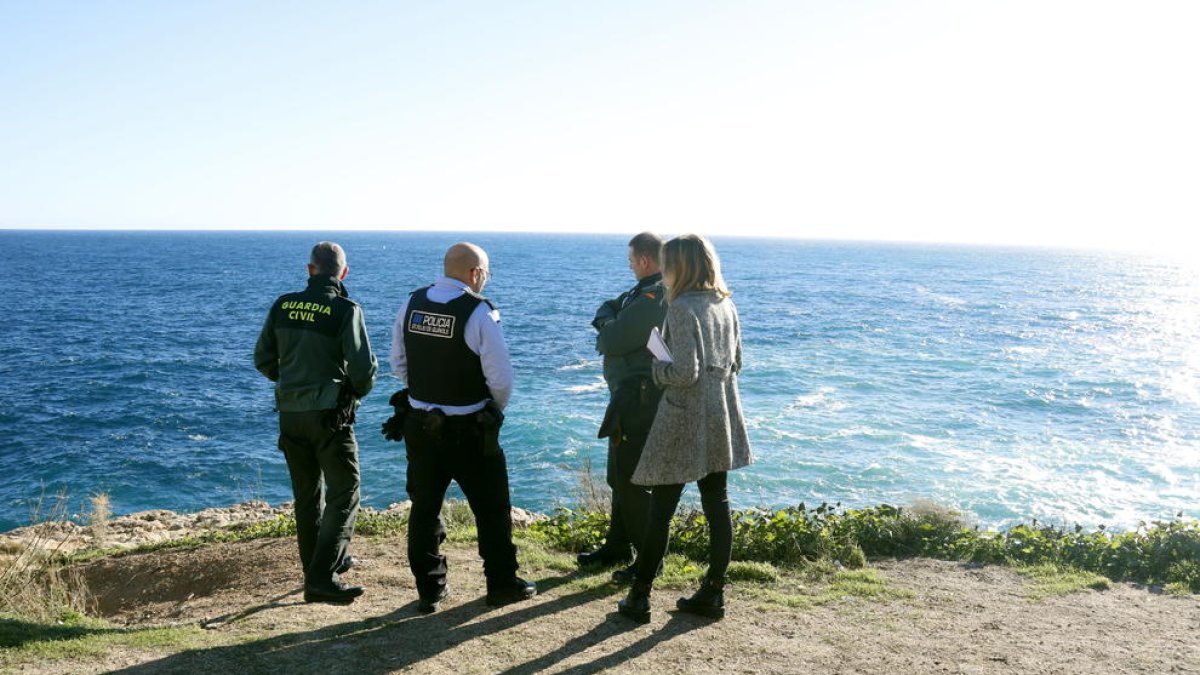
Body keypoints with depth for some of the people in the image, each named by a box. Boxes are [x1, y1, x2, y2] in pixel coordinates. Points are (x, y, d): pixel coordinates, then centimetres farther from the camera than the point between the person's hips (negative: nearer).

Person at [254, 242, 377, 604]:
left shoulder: (283, 306, 2)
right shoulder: (346, 310, -13)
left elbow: (263, 359, 10)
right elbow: (363, 367, -14)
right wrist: (357, 392, 7)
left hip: (290, 412, 6)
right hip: (329, 414, -6)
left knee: (307, 495, 17)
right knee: (344, 493, 1)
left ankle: (323, 563, 31)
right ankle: (321, 578, -6)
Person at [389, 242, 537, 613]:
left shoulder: (410, 304, 0)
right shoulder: (478, 311, -17)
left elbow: (399, 365, 8)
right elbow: (501, 379, -18)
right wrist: (495, 409, 2)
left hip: (420, 425, 5)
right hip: (469, 430, -5)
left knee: (424, 507, 14)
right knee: (492, 508, 11)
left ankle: (429, 590, 22)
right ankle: (502, 583, 22)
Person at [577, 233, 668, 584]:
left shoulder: (654, 298, -21)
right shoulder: (643, 289, 12)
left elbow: (610, 342, -22)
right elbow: (608, 308, 17)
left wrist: (605, 331, -1)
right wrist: (608, 321, -5)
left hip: (640, 400, -11)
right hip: (627, 397, 11)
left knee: (632, 480, -4)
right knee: (619, 476, 19)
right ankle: (617, 546, 32)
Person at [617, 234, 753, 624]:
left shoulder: (682, 308, -16)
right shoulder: (725, 305, 8)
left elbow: (684, 372, -21)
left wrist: (657, 368, -4)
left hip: (684, 418, -7)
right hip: (721, 417, 8)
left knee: (661, 510, 1)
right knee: (717, 504, 11)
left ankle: (639, 598, 9)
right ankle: (713, 593, 19)